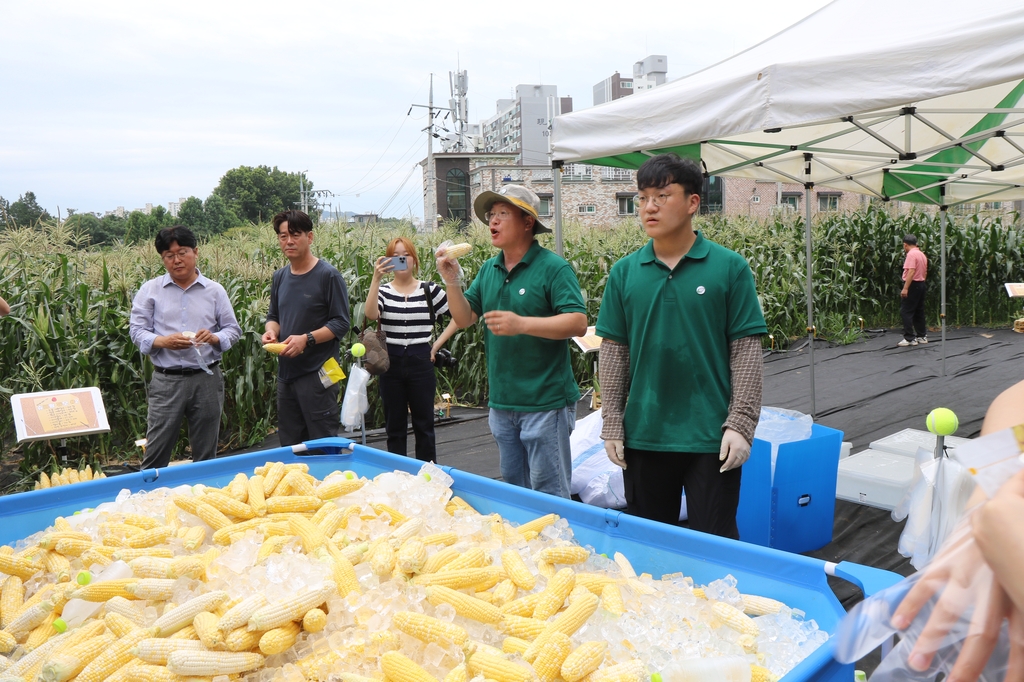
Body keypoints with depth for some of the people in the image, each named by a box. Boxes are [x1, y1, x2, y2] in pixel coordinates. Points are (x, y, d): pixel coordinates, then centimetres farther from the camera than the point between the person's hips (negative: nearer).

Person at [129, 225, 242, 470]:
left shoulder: (215, 291, 7)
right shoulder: (150, 290, 5)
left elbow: (233, 329, 7)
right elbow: (136, 330, 1)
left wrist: (214, 337, -15)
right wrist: (163, 341, -18)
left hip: (207, 379, 1)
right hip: (166, 380, -1)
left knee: (206, 454, 10)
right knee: (156, 451, 0)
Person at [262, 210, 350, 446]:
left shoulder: (328, 275, -9)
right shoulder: (279, 277, 12)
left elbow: (341, 323, -10)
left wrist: (306, 339, -22)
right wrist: (271, 331, -2)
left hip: (318, 374, -7)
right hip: (286, 372, 7)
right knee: (289, 445, 14)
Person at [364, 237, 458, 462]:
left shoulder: (429, 290, 0)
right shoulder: (383, 291, 1)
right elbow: (370, 315, -20)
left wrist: (437, 344, -1)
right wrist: (376, 278, -26)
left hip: (421, 363, 0)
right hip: (391, 363, 1)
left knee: (424, 425, 8)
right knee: (394, 426, 9)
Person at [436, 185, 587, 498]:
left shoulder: (553, 267, -11)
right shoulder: (488, 270, 9)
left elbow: (578, 323, -19)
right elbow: (463, 319, 10)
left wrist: (522, 324, -27)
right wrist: (451, 281, -6)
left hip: (545, 403, -7)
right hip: (502, 402, 7)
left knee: (550, 495, 2)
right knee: (513, 491, 19)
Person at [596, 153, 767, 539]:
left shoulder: (730, 268, -5)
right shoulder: (624, 272, 2)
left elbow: (746, 351, -5)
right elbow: (613, 351, 4)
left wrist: (741, 424, -9)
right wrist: (612, 425, 2)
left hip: (711, 438, -2)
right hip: (643, 435, 3)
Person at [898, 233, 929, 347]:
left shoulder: (911, 254, -15)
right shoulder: (922, 254, 15)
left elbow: (911, 271, -24)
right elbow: (925, 272, 20)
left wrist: (905, 288, -26)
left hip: (913, 285, -10)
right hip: (922, 284, 10)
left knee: (906, 311, -8)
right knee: (919, 311, 15)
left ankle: (909, 338, -11)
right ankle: (922, 336, 21)